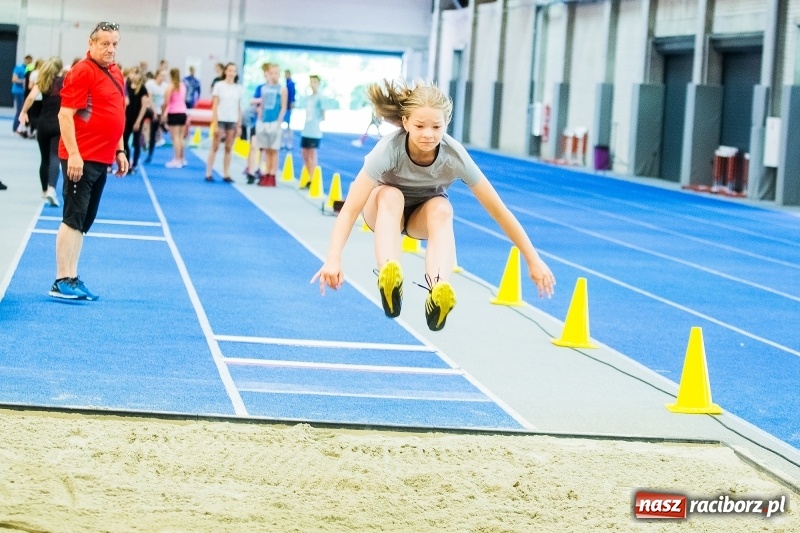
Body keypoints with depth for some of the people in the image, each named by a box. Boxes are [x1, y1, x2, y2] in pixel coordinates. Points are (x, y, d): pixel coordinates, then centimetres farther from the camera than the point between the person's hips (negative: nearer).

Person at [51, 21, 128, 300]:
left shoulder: (115, 73, 13)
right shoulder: (82, 72, -12)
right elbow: (65, 114, -17)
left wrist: (120, 151, 20)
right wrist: (73, 154, -22)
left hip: (102, 160, 8)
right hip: (81, 159, -8)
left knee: (84, 221, 11)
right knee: (73, 218, -7)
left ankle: (72, 278, 16)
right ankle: (62, 282, -5)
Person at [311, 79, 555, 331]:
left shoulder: (454, 155, -29)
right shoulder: (390, 148, -33)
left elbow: (498, 210, -22)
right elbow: (350, 208, -38)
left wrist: (533, 260, -21)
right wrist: (333, 259, -51)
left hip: (424, 215, 1)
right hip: (383, 208, -1)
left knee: (441, 209, -34)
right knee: (391, 196, -35)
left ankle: (439, 290, -56)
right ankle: (388, 277, -56)